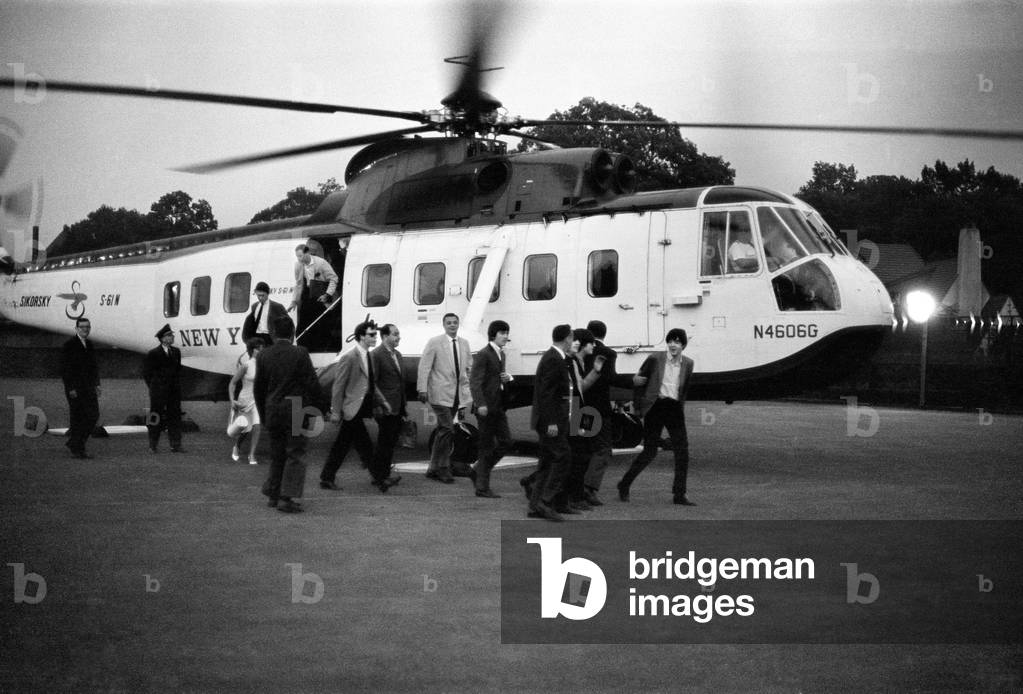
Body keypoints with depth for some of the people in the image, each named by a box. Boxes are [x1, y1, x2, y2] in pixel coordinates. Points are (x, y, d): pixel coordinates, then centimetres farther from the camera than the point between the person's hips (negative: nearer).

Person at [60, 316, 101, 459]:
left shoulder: (89, 345, 15)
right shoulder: (69, 346, -7)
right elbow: (64, 368, -11)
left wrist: (96, 384, 12)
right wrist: (71, 388, -17)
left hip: (89, 388, 7)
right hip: (75, 389, -7)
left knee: (93, 416, 2)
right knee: (77, 418, -4)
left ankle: (74, 442, 16)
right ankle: (76, 450, 4)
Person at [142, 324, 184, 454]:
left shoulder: (176, 352, 9)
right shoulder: (153, 354, -7)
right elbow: (146, 373, 0)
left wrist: (176, 386, 11)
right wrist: (154, 388, -1)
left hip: (174, 392, 5)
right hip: (158, 393, -5)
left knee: (175, 416, 2)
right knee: (156, 418, 1)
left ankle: (175, 445, 4)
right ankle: (153, 445, 11)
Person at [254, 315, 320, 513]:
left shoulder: (263, 355, 2)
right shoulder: (300, 354, -9)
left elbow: (258, 388, 8)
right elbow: (312, 384, -9)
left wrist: (263, 414, 17)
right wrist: (313, 407, 4)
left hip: (273, 412, 4)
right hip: (296, 411, -4)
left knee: (277, 455, 16)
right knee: (295, 455, 0)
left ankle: (274, 495, 22)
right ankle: (288, 498, -7)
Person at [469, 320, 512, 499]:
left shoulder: (501, 354, 15)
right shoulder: (483, 355, -12)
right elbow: (475, 382, -18)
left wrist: (507, 378, 5)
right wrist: (480, 404, -25)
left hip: (498, 406, 8)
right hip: (486, 407, -8)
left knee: (505, 441, 7)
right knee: (487, 446, -3)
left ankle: (480, 470, 21)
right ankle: (482, 487, 5)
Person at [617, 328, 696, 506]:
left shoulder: (688, 363, 6)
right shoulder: (655, 359, -5)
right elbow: (637, 380, 5)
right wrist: (640, 407, 5)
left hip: (675, 409, 4)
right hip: (655, 407, -4)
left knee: (682, 451, -4)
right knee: (649, 452, -3)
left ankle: (680, 494, 3)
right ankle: (624, 486, 14)